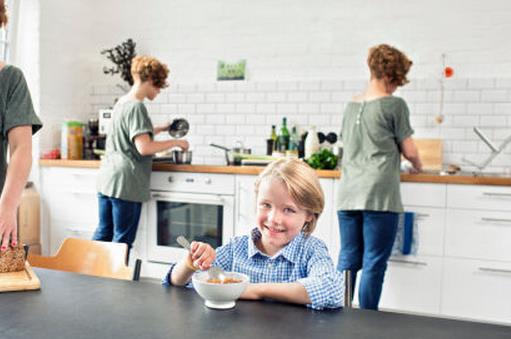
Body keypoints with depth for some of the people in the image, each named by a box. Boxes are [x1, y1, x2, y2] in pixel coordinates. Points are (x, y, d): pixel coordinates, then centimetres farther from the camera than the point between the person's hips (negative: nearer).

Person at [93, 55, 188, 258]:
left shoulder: (122, 102, 14)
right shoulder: (136, 106, -15)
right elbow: (144, 147, -22)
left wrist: (160, 129, 25)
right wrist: (175, 143, -12)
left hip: (107, 179, 9)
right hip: (126, 183, -9)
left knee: (103, 234, 17)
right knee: (122, 240, 2)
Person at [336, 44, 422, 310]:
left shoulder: (351, 105, 15)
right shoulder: (394, 105, -3)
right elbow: (409, 151, 1)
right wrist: (418, 166, 21)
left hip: (347, 194, 6)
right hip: (379, 196, -6)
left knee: (347, 260, 11)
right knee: (374, 263, 1)